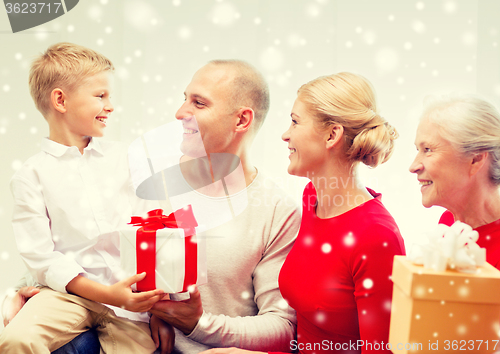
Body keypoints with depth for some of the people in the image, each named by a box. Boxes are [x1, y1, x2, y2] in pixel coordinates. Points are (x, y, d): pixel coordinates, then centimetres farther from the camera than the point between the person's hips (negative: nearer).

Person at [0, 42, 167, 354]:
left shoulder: (121, 157, 12)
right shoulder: (32, 176, 1)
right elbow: (41, 257, -6)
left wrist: (155, 296, -2)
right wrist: (106, 293, -17)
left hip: (130, 289, 2)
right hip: (70, 291, -2)